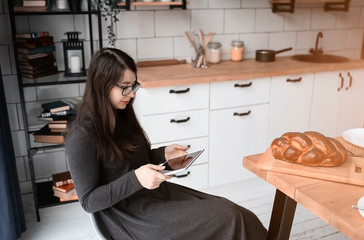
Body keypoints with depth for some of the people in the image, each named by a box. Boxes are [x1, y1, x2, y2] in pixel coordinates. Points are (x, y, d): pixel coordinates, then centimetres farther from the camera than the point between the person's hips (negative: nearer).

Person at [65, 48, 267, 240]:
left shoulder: (120, 115, 5)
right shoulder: (82, 137, -19)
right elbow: (89, 201, -17)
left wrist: (164, 154, -1)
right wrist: (135, 179, -29)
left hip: (155, 192, 7)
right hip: (133, 217, -7)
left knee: (234, 214, -6)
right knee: (227, 219, -15)